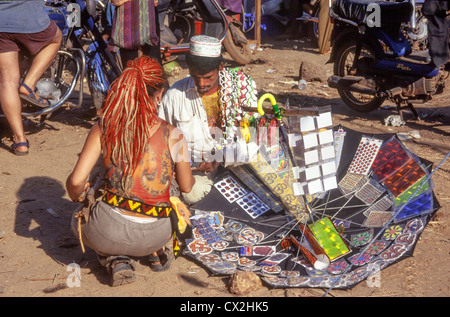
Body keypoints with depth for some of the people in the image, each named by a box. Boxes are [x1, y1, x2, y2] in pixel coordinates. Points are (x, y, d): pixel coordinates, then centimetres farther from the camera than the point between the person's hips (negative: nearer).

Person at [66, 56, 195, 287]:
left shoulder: (103, 129, -6)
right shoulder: (172, 136, -7)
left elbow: (76, 181, -10)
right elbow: (186, 186, 6)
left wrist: (76, 197, 14)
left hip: (109, 232, -2)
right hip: (155, 235, 3)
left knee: (78, 219, 35)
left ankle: (116, 261, 9)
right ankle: (156, 253, 15)